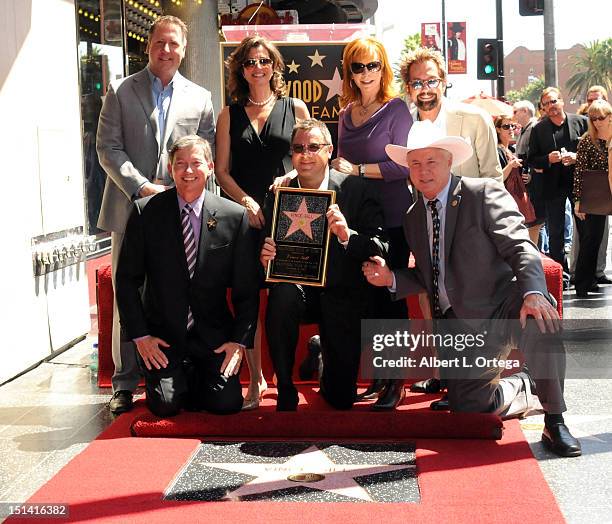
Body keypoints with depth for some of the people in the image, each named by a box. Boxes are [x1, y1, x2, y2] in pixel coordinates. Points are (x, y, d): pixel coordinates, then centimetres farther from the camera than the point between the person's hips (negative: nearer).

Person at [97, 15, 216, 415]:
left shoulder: (200, 98, 11)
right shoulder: (120, 91, 7)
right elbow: (108, 148, 0)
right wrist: (141, 187, -12)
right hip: (131, 209, -1)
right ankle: (125, 384, 8)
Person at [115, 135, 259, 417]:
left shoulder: (235, 216, -2)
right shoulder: (146, 212, -3)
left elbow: (246, 288, 1)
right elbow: (127, 279, 0)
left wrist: (240, 340, -7)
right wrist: (140, 335, -7)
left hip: (213, 334, 1)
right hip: (162, 335, -1)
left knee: (227, 404, -14)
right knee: (166, 405, -17)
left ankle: (197, 378, 19)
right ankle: (179, 380, 19)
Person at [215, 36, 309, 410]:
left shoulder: (295, 109, 10)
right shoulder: (230, 115, 12)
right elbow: (222, 171, 7)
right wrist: (247, 201, -9)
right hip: (244, 217, 1)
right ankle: (256, 380, 6)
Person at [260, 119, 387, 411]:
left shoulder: (354, 189, -8)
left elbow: (381, 248, -14)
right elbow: (268, 246, 1)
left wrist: (347, 236, -33)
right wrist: (264, 258, -23)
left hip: (341, 292, -1)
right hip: (295, 285, 1)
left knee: (341, 398, -3)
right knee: (282, 295, -37)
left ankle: (322, 351, 34)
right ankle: (285, 393, -19)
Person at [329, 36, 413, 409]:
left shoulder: (396, 110, -4)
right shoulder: (346, 115, 14)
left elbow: (404, 166, -12)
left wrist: (357, 169, -14)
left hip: (392, 218, -6)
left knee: (390, 296, -3)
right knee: (367, 298, 7)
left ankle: (395, 382, 6)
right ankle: (377, 377, 16)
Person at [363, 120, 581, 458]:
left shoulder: (484, 193, -7)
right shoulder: (413, 218, 13)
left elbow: (520, 246, -18)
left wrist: (533, 293, -37)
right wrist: (391, 278, -3)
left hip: (502, 302, -5)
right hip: (458, 322, 6)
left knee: (540, 322, -38)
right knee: (464, 404, -5)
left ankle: (554, 423, -20)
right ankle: (521, 389, 27)